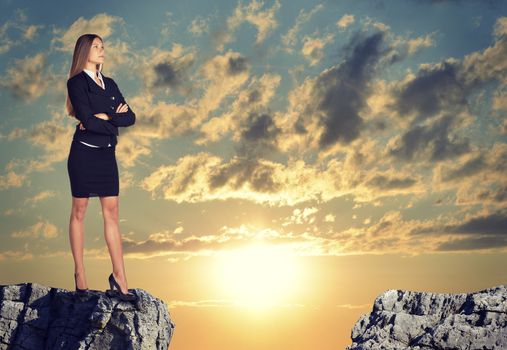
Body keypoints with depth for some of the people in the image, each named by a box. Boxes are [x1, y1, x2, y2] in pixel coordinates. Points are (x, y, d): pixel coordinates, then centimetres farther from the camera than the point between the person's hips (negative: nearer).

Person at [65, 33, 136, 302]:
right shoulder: (77, 82, -4)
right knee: (79, 211, 1)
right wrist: (115, 119, -3)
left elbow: (130, 118, 4)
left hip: (107, 154, 6)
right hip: (84, 152, -5)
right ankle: (79, 274, 9)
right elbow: (88, 121, -16)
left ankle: (119, 276, 3)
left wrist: (104, 117, -10)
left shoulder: (110, 84, 15)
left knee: (111, 212, 2)